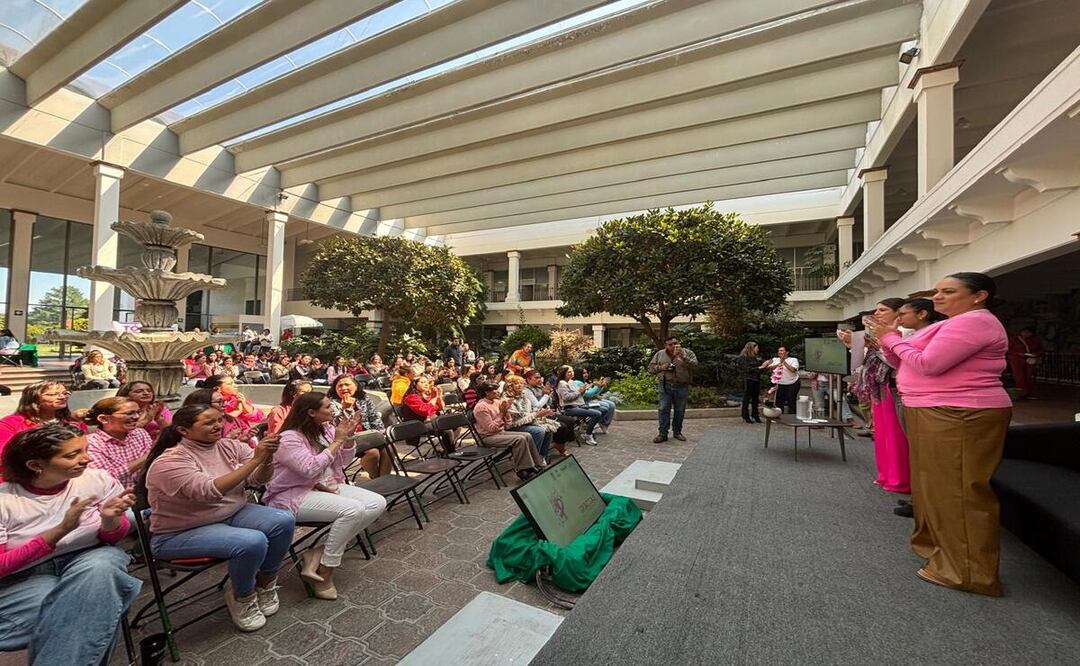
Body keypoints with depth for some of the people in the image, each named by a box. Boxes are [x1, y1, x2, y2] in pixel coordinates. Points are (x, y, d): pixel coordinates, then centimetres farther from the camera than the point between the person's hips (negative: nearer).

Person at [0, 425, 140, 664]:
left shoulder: (98, 480, -8)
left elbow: (111, 540, 1)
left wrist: (110, 519, -23)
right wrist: (59, 531, -26)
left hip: (92, 559, 2)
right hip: (25, 578, -2)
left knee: (99, 567, -33)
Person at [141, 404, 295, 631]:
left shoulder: (229, 446, -3)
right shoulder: (170, 461, -19)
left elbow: (258, 479, -6)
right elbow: (209, 491, -33)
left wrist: (267, 458, -27)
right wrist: (254, 460, -36)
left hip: (233, 514, 6)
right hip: (180, 533, -6)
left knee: (284, 520, -18)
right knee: (253, 542, -29)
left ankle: (264, 583, 7)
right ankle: (241, 597, 2)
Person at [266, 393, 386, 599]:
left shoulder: (326, 429, 5)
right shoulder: (289, 438, -15)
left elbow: (344, 462, 11)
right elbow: (310, 469, -27)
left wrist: (348, 437, -6)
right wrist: (337, 441, -22)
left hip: (327, 487, 8)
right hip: (294, 495, -8)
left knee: (377, 503, -12)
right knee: (353, 510, -30)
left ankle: (319, 552, -10)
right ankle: (324, 571, -11)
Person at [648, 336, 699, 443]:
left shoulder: (687, 353, 3)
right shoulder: (659, 354, 7)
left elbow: (695, 364, -12)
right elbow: (651, 367, 10)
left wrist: (683, 357, -24)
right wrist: (661, 367, -9)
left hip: (681, 387, 0)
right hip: (664, 386, 0)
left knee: (680, 410, 9)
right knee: (664, 410, -1)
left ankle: (677, 432, 26)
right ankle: (663, 434, 4)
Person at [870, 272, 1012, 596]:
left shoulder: (973, 322, -14)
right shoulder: (954, 325, 19)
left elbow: (926, 364, -21)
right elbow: (911, 365, 17)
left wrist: (893, 338, -8)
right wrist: (890, 341, 3)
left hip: (959, 416, -11)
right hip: (936, 414, 11)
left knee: (957, 490, -3)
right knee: (936, 484, 20)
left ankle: (968, 572, 9)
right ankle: (937, 543, 35)